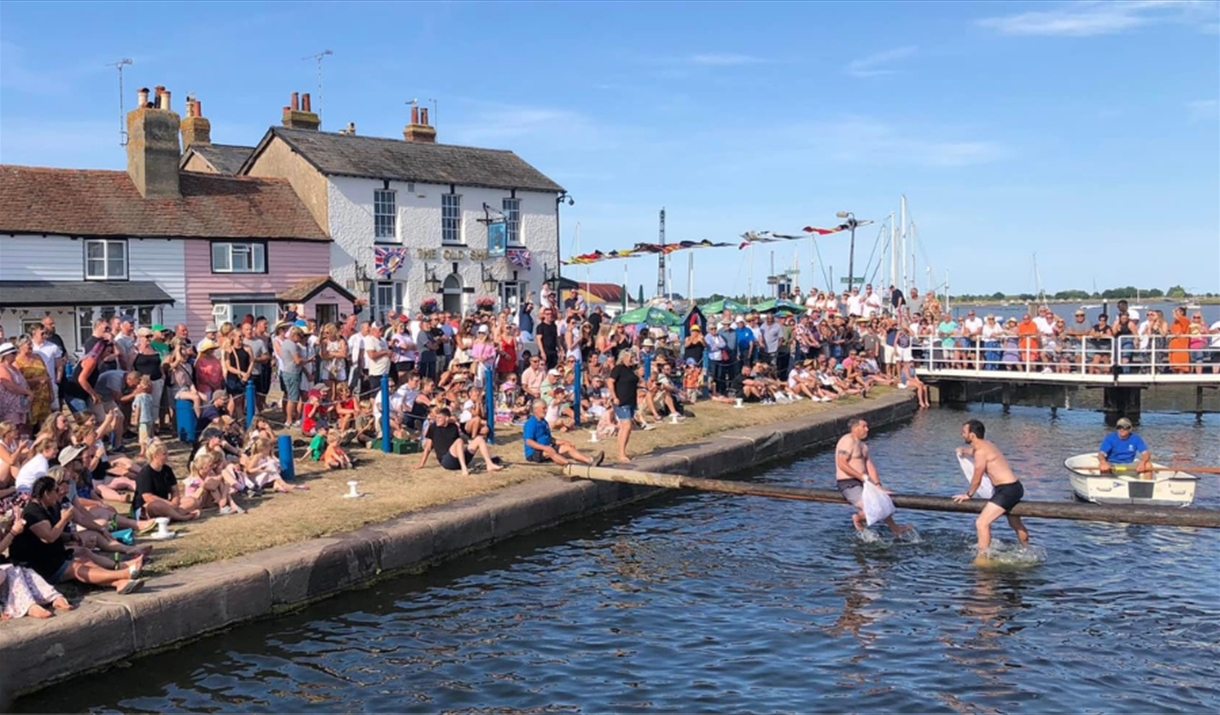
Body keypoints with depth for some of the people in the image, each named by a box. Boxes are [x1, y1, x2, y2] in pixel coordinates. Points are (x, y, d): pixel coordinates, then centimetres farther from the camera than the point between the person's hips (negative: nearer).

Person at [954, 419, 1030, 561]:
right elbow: (971, 450, 35)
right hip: (1014, 487, 11)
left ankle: (982, 559, -15)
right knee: (1016, 524, 30)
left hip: (1007, 490, -11)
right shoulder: (986, 445, 9)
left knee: (982, 523, -16)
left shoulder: (981, 452, -19)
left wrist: (968, 495, 2)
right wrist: (963, 450, 15)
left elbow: (977, 479, -13)